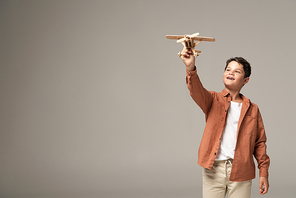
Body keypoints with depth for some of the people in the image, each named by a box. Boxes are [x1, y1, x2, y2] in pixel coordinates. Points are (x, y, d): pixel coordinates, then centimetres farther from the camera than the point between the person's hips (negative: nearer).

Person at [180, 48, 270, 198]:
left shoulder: (252, 109, 11)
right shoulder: (213, 100, 6)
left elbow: (260, 142, 12)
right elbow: (197, 91, -16)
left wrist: (263, 172, 5)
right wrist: (191, 69, -36)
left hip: (240, 171, 1)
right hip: (213, 168, -1)